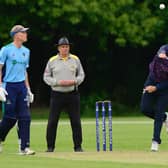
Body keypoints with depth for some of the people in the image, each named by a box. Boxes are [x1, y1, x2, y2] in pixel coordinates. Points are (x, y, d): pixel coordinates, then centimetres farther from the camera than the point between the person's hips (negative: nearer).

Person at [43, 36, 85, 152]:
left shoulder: (75, 59, 7)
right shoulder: (52, 61, 2)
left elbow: (81, 75, 10)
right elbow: (46, 77, 3)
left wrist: (74, 81, -10)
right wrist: (58, 82, -12)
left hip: (72, 94, 1)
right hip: (57, 94, -1)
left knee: (76, 121, 0)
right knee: (52, 121, -2)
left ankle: (78, 146, 7)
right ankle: (50, 146, 6)